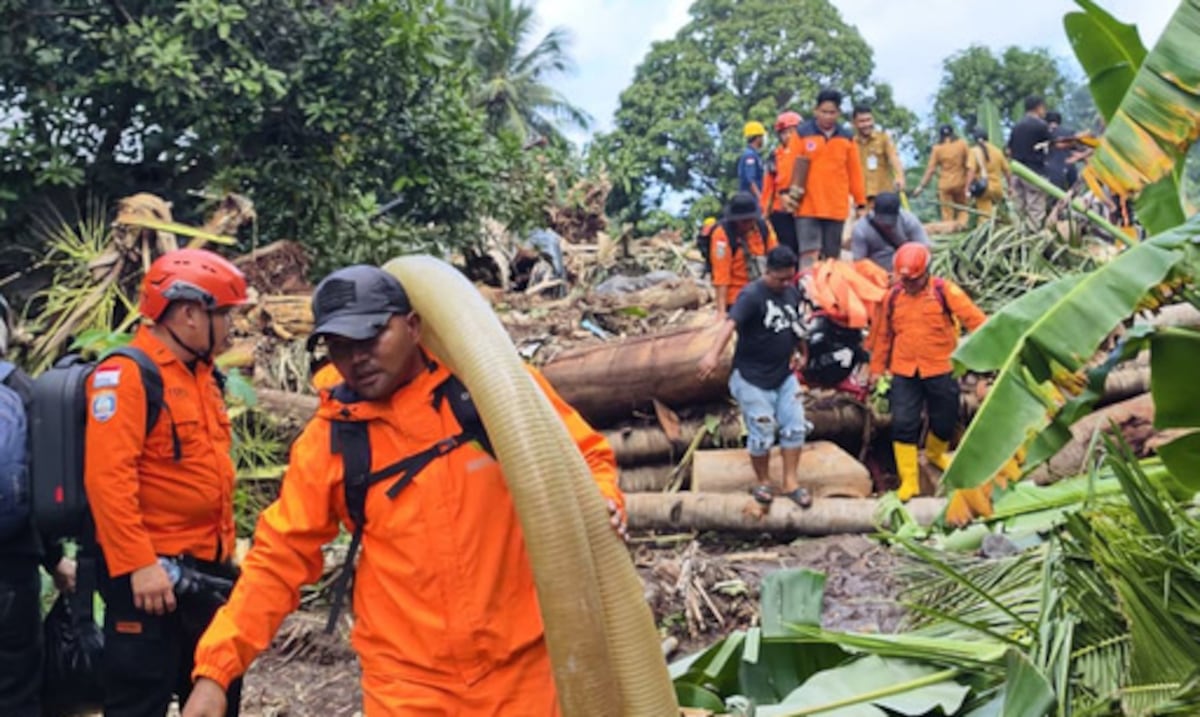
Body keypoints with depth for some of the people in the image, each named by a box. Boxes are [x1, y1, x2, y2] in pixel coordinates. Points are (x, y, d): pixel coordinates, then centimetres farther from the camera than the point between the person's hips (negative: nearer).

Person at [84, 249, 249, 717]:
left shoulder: (202, 374, 14)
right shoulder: (126, 374, -14)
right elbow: (108, 477, -22)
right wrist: (139, 564, -25)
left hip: (207, 568, 9)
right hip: (152, 572, -9)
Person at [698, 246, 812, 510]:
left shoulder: (793, 293, 3)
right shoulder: (752, 295, -20)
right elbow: (731, 323, -37)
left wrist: (795, 352, 16)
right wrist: (714, 354, -51)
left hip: (784, 375, 7)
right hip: (753, 378, -6)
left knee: (795, 427, 6)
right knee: (762, 435, 0)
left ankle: (790, 482, 19)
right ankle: (763, 481, 24)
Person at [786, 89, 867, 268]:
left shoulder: (847, 138, 10)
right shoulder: (802, 134, 3)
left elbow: (855, 173, 11)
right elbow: (791, 167, 2)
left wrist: (861, 203, 10)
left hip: (837, 208, 3)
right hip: (808, 206, -3)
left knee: (831, 258, 9)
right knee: (809, 255, -12)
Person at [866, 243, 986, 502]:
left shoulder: (944, 291, -7)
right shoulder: (894, 296, 4)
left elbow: (973, 317, -12)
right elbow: (883, 334, 13)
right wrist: (877, 368, 16)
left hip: (940, 370, -1)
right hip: (904, 373, 1)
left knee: (944, 420, 13)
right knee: (903, 424, -6)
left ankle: (936, 454, 46)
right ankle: (909, 479, 4)